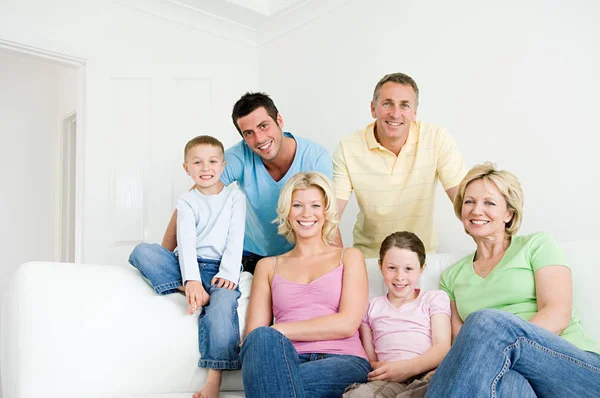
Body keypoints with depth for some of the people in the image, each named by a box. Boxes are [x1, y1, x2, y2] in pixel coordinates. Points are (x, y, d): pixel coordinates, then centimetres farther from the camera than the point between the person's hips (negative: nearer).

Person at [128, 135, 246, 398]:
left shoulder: (235, 197, 7)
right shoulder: (187, 202, 7)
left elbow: (236, 239, -2)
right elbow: (186, 241, -9)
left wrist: (228, 273, -17)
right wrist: (191, 280, -25)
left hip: (220, 269, -2)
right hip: (189, 266, 3)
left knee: (221, 306, -36)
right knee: (142, 251, -20)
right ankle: (191, 292, -29)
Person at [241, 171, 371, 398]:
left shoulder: (349, 257, 15)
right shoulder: (268, 266, 20)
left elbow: (347, 324, -1)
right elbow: (253, 334, 9)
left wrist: (278, 331, -6)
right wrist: (266, 338, -15)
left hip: (343, 363, -3)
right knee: (262, 338, -34)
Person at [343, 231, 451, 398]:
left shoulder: (435, 298, 21)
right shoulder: (371, 307, 26)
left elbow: (443, 347, 6)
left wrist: (410, 367, -14)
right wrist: (381, 368, -9)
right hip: (389, 380, -1)